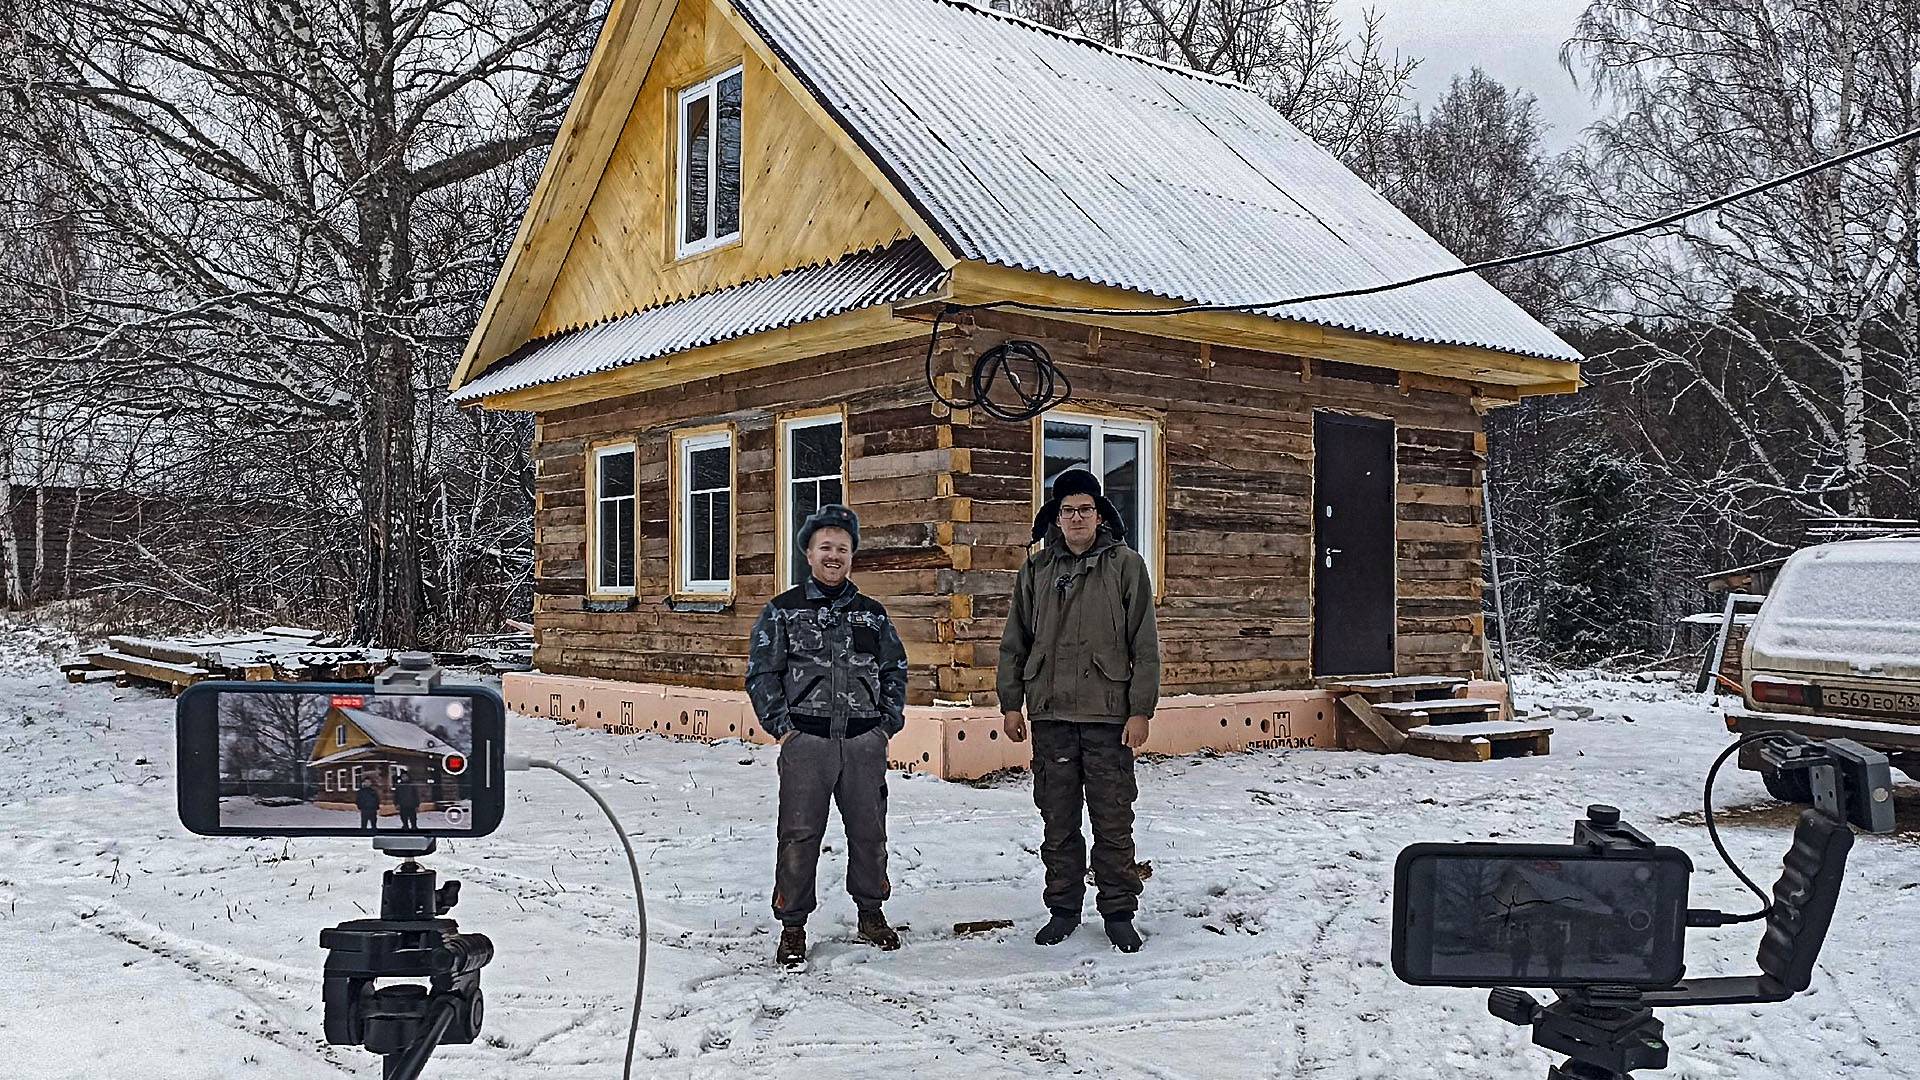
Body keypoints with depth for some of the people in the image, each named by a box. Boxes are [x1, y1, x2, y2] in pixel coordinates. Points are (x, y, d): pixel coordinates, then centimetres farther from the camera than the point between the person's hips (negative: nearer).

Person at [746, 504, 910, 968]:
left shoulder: (872, 613, 12)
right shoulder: (783, 611, 4)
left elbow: (895, 669, 17)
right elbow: (761, 672, 3)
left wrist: (889, 721, 7)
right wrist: (781, 725, -5)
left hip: (865, 741, 3)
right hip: (806, 740, -3)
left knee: (869, 830, 10)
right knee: (800, 834, -2)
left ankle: (871, 911, 28)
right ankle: (793, 925, 10)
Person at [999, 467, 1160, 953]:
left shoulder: (1126, 565, 1)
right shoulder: (1036, 570, 8)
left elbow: (1144, 645, -1)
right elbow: (1015, 643, 13)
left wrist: (1141, 710, -6)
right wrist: (1011, 703, 7)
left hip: (1108, 713, -2)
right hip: (1050, 713, 3)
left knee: (1113, 820, 3)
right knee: (1058, 819, 9)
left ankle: (1119, 911, 14)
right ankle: (1064, 908, 21)